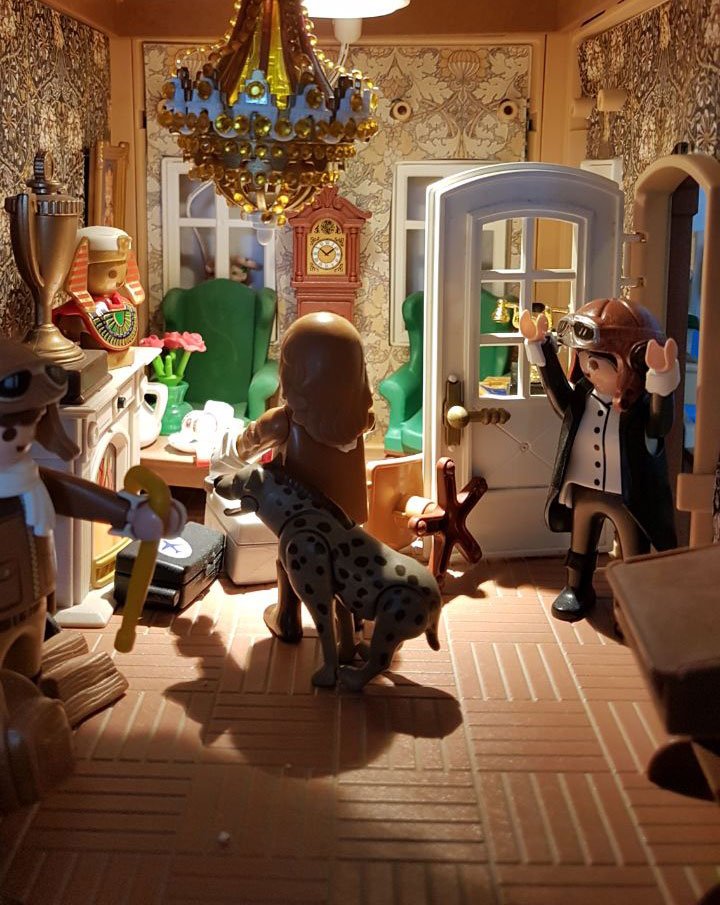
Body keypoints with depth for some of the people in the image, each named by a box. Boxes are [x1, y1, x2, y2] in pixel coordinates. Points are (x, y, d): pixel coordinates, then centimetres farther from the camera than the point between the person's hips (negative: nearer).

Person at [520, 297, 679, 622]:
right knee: (581, 543, 24)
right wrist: (539, 346, -21)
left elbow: (659, 423, -39)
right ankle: (576, 588, 43)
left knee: (634, 554, 11)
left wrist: (661, 380, -58)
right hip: (583, 489, 5)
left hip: (628, 495, -5)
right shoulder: (581, 396, -6)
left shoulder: (642, 405, -22)